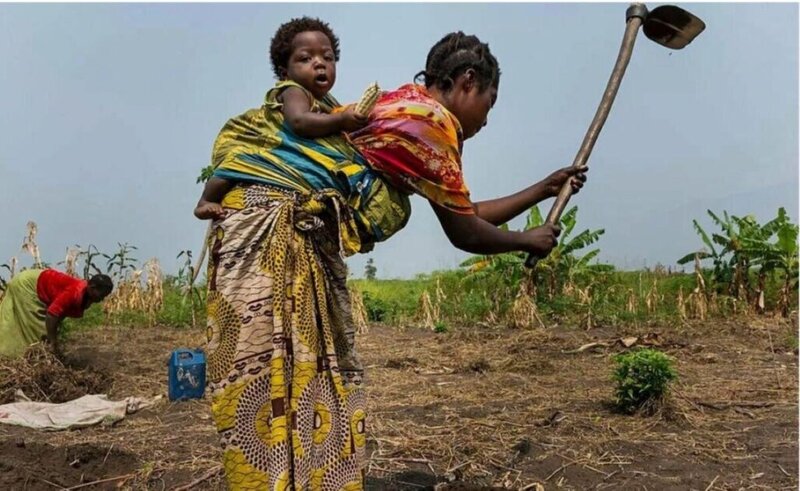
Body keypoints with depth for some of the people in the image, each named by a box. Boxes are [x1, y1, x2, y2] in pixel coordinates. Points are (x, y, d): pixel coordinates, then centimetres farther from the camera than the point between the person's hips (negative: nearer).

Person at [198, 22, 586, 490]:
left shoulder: (405, 109, 21)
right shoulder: (432, 119, -8)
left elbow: (465, 216, 28)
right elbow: (465, 233, -1)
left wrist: (544, 189, 36)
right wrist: (529, 240, 17)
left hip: (300, 234, 10)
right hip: (270, 226, -10)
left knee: (325, 390, 13)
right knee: (274, 392, -7)